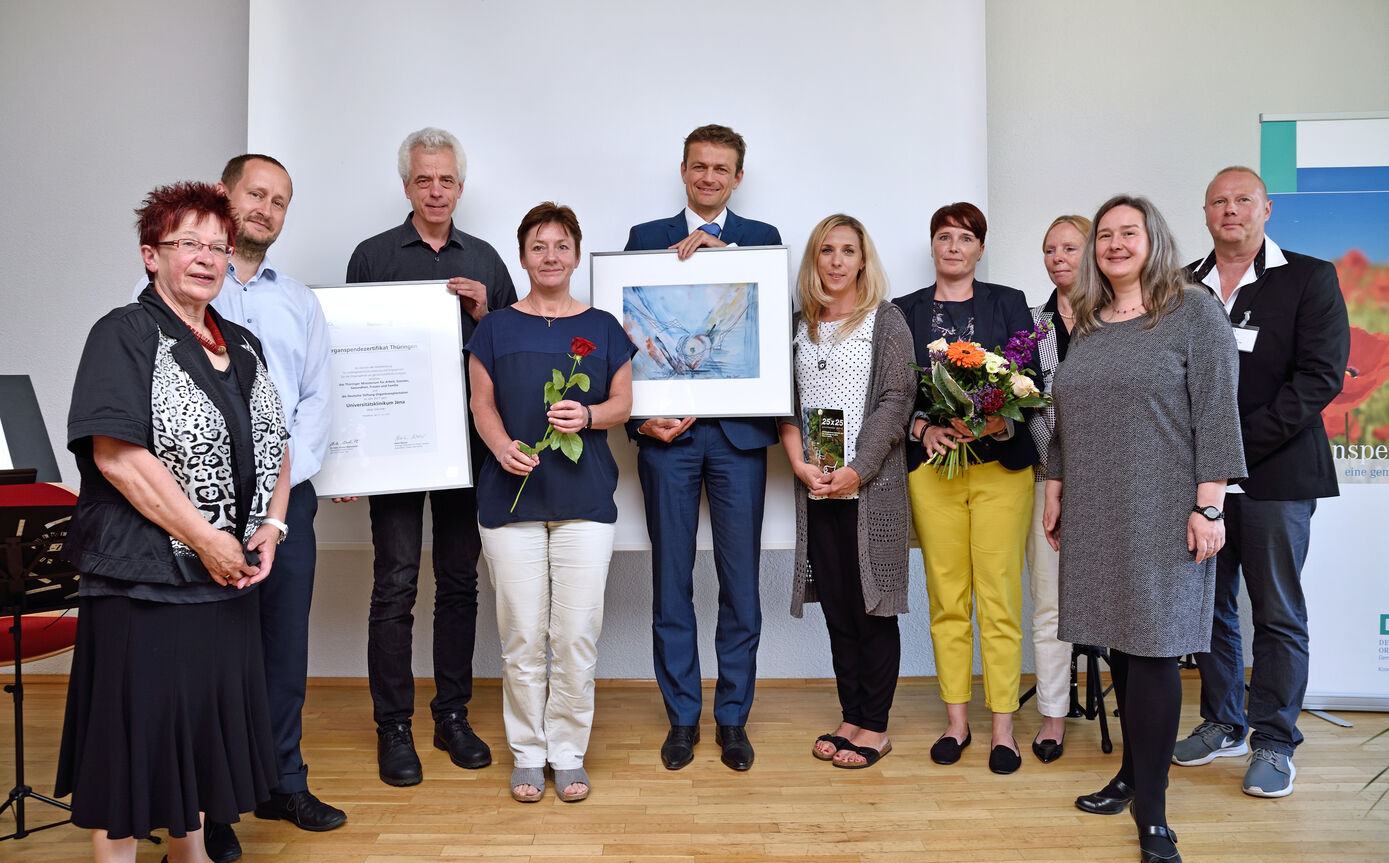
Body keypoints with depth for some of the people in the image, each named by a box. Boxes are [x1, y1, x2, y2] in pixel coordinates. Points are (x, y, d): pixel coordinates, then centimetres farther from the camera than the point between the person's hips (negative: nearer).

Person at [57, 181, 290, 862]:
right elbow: (116, 454, -18)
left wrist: (270, 526, 1)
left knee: (206, 724, 16)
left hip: (227, 576, 7)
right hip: (143, 577, -7)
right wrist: (205, 539, -18)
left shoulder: (242, 346, 14)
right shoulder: (125, 335, -7)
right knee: (135, 726, 2)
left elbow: (274, 447, 18)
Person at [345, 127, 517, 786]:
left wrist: (483, 316, -8)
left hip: (466, 439, 3)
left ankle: (452, 715, 19)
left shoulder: (485, 260, 12)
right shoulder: (372, 256, 6)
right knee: (396, 583, -3)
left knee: (460, 579, 8)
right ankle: (393, 727, 8)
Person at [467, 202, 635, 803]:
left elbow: (622, 403, 10)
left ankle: (569, 753, 16)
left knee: (577, 633, 1)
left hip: (585, 497, 0)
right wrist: (503, 446, -13)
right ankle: (527, 753, 19)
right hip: (511, 496, 0)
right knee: (521, 634, 3)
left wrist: (587, 416, -11)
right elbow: (483, 404, 7)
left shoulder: (602, 328, 10)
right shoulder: (496, 327, 9)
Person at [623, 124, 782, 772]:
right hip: (667, 432, 0)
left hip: (739, 432, 0)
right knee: (671, 580, 6)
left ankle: (732, 717, 19)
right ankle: (682, 717, 20)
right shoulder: (646, 238, 10)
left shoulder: (761, 239, 11)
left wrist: (717, 250, -12)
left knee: (740, 581, 5)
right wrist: (640, 419, -6)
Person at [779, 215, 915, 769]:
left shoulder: (886, 320, 0)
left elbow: (896, 402, -7)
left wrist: (856, 471, -14)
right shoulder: (802, 325, 14)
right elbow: (788, 402, 11)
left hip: (871, 487, -4)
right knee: (836, 606, 9)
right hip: (817, 489, 5)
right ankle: (850, 717, 20)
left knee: (872, 607, 1)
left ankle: (875, 726, 12)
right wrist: (800, 464, -5)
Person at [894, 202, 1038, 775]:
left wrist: (1002, 421, -15)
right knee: (946, 598, 4)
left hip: (1001, 465, -1)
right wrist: (924, 428, -10)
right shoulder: (905, 312, 12)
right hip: (932, 466, 1)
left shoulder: (1009, 303, 10)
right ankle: (956, 721, 15)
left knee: (999, 596, -2)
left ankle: (1003, 727, 7)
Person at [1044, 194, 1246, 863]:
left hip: (1162, 515, -5)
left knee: (1153, 646, -4)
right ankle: (1134, 771, 25)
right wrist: (1055, 493, 16)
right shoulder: (1086, 325, 14)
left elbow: (1216, 413, -8)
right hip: (1095, 517, 5)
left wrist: (1209, 505, -14)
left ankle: (1151, 809, 4)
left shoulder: (1195, 313, -3)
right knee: (1120, 643, 10)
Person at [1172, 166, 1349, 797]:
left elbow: (1321, 376, -8)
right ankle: (1222, 724, 25)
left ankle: (1274, 741, 15)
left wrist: (1243, 442, -15)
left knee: (1278, 615, 3)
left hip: (1275, 474, -3)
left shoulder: (1310, 279, 1)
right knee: (1209, 605, 11)